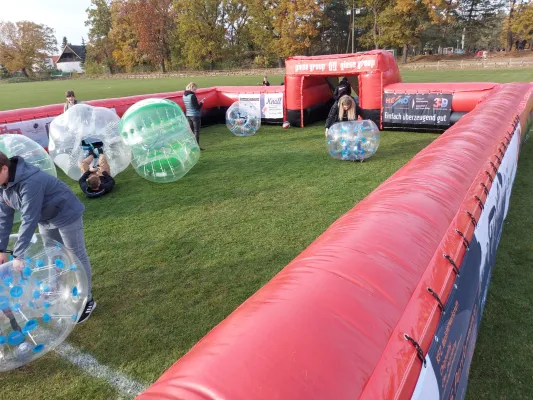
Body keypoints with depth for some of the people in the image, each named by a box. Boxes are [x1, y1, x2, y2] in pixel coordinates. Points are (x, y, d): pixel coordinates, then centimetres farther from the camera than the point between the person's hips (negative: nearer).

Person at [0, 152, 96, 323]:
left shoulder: (30, 182, -37)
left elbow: (29, 220, -36)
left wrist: (18, 255, -32)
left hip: (66, 215, -9)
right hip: (46, 219, 9)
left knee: (77, 257, 1)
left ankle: (87, 301, 14)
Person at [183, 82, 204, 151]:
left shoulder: (184, 96, 7)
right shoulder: (192, 96, -17)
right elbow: (197, 107, -14)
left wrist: (198, 103, 14)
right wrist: (201, 103, 4)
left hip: (188, 115, 7)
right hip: (195, 115, -7)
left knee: (190, 131, 12)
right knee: (196, 131, 0)